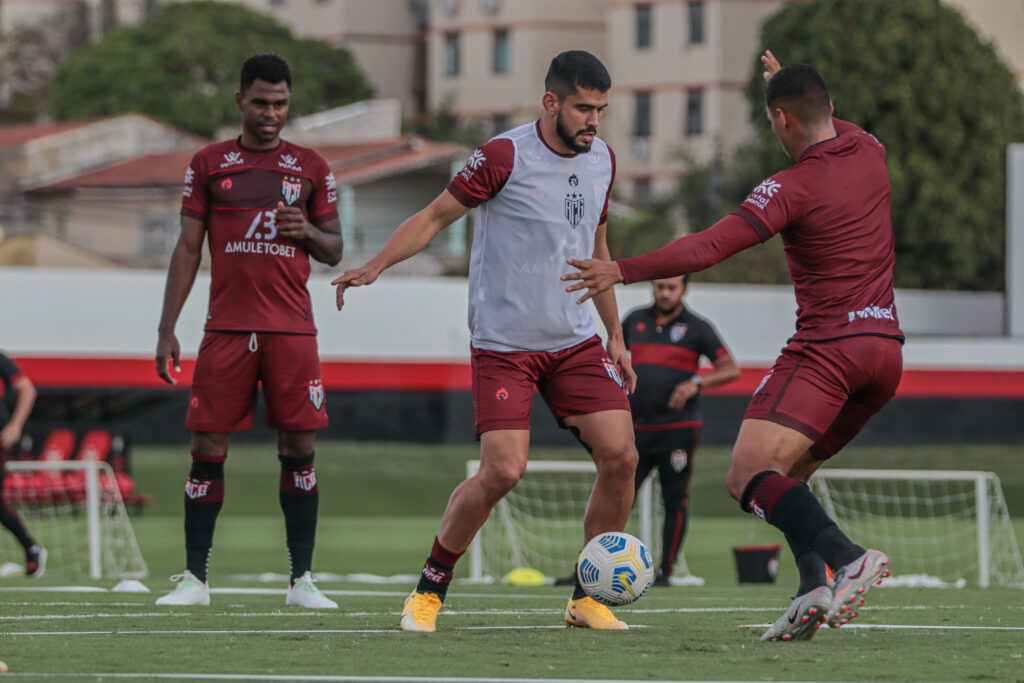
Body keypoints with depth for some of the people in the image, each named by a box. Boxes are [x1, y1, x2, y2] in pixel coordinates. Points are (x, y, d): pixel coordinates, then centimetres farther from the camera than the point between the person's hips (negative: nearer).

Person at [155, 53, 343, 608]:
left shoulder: (311, 168, 10)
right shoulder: (209, 164, 9)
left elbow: (334, 250, 14)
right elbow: (188, 249, 8)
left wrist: (308, 232, -9)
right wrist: (167, 329, 2)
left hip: (292, 330, 0)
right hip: (226, 328, 0)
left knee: (298, 450, -3)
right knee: (208, 450, -4)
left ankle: (301, 579, 1)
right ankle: (194, 578, 2)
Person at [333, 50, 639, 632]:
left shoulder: (601, 159, 8)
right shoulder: (505, 157, -12)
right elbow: (435, 217, -4)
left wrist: (615, 335, 22)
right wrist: (375, 266, -17)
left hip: (575, 340, 6)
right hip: (504, 344, -6)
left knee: (620, 456, -8)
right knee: (504, 470, -18)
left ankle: (588, 598, 7)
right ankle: (431, 588, 3)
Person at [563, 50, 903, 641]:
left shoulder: (792, 188, -9)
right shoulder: (869, 153, 12)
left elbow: (710, 247, -18)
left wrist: (624, 272, -13)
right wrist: (790, 85, 52)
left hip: (828, 345, -8)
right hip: (886, 346, 8)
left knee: (749, 476, -15)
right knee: (787, 474, 17)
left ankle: (847, 558, -37)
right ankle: (815, 585, -6)